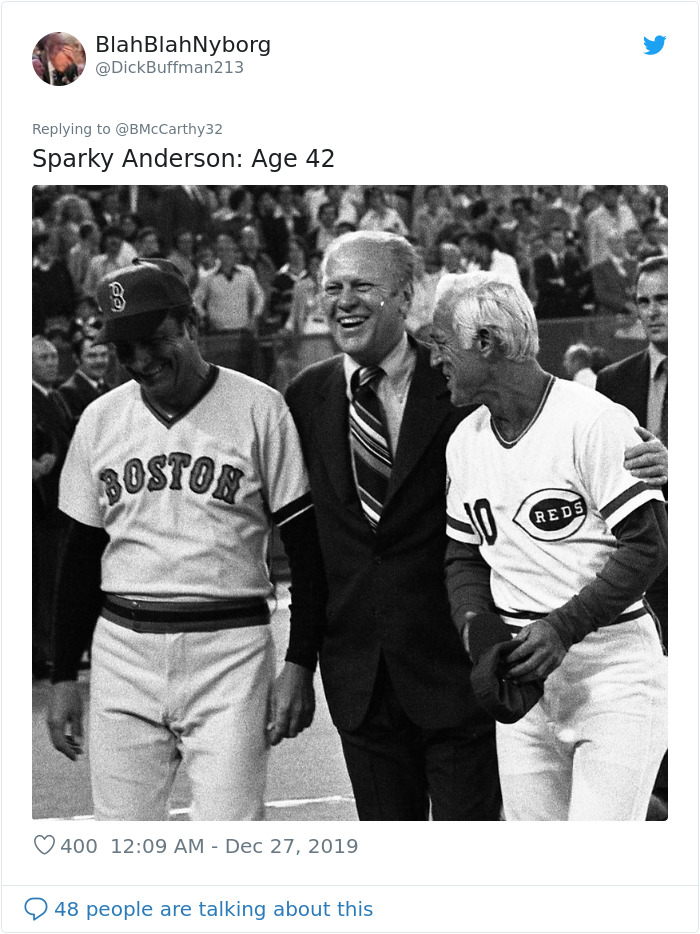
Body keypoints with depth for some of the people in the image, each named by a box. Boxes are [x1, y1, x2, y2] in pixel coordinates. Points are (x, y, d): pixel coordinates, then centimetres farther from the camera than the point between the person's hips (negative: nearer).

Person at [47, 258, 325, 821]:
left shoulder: (258, 409, -4)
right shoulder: (100, 420, 8)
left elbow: (306, 547, -2)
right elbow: (81, 557, 14)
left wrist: (299, 666, -8)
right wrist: (64, 677, 11)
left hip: (229, 648, -3)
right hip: (123, 648, 4)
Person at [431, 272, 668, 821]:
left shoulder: (594, 423, -13)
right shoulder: (465, 442, 10)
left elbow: (649, 544, -13)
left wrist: (563, 628, -18)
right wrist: (474, 621, -3)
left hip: (612, 672, -6)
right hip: (523, 676, 6)